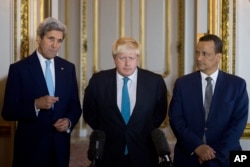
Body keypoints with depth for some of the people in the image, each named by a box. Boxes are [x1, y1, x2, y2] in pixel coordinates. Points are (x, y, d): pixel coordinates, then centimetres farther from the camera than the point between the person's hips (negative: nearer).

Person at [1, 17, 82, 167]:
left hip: (60, 146, 4)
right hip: (30, 146, -3)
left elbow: (75, 105, 10)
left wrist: (69, 121, -9)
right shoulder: (19, 68, -7)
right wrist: (36, 105, -24)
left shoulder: (68, 68, 5)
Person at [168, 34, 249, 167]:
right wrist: (196, 146, -15)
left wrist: (217, 152, -14)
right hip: (188, 156, 1)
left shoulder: (237, 84, -1)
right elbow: (175, 118, -4)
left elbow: (239, 121, -6)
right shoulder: (182, 83, 1)